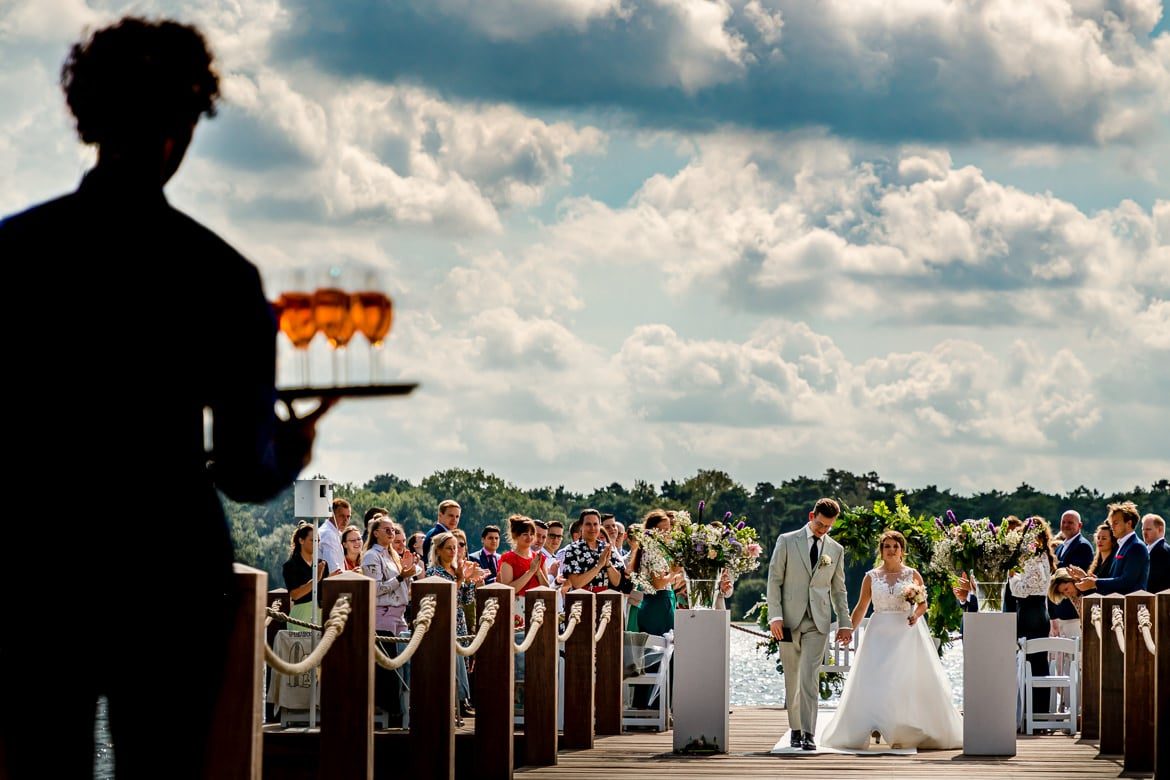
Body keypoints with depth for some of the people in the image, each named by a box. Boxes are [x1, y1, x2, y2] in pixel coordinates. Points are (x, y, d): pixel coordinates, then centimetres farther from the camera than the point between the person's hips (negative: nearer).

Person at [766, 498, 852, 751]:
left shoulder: (836, 550, 11)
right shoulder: (787, 542, 3)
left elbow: (838, 589, 17)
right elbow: (774, 580, 1)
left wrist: (844, 623, 12)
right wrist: (775, 616, -8)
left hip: (817, 623, 0)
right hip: (789, 621, 0)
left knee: (809, 678, -12)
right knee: (792, 680, 6)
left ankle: (808, 734, -15)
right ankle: (796, 729, 18)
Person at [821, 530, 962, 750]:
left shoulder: (913, 575, 5)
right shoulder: (871, 577, 7)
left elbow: (924, 604, 6)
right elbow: (861, 608, 10)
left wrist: (917, 614, -15)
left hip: (907, 634, 0)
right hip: (880, 635, 0)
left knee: (912, 683, -3)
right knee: (872, 683, -7)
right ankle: (859, 733, -5)